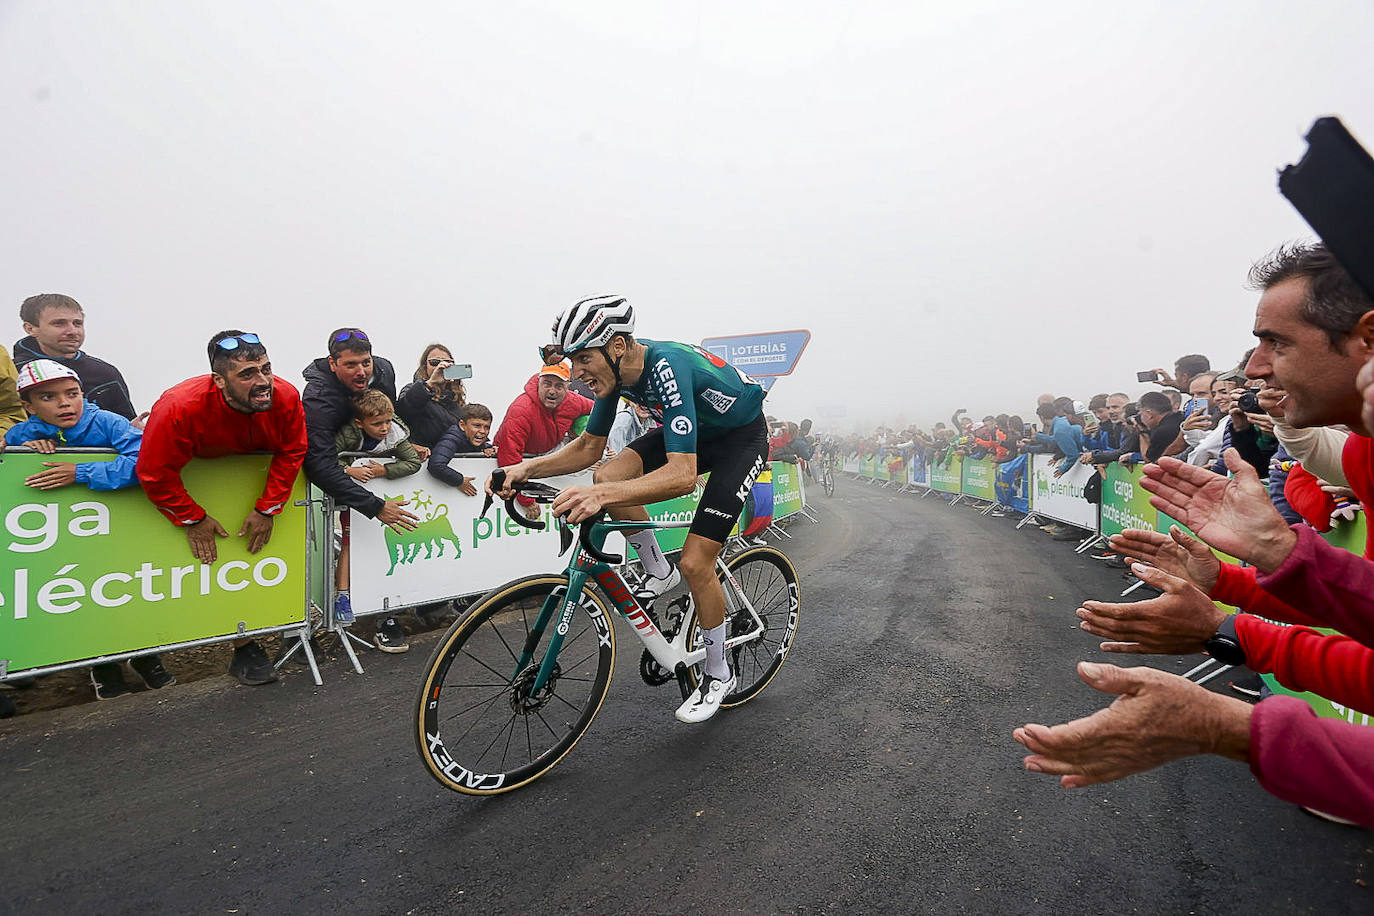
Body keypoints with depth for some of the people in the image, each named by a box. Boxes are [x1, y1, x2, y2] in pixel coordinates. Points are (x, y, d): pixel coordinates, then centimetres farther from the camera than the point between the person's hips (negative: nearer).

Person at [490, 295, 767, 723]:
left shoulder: (667, 368, -36)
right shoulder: (616, 371, -12)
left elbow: (682, 475, -45)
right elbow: (589, 447, -2)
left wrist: (602, 495, -58)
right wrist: (527, 468, -17)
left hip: (741, 435, -7)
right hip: (692, 430, 7)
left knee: (695, 563, -13)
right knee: (608, 477, -17)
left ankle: (718, 675, 11)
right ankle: (658, 572, 7)